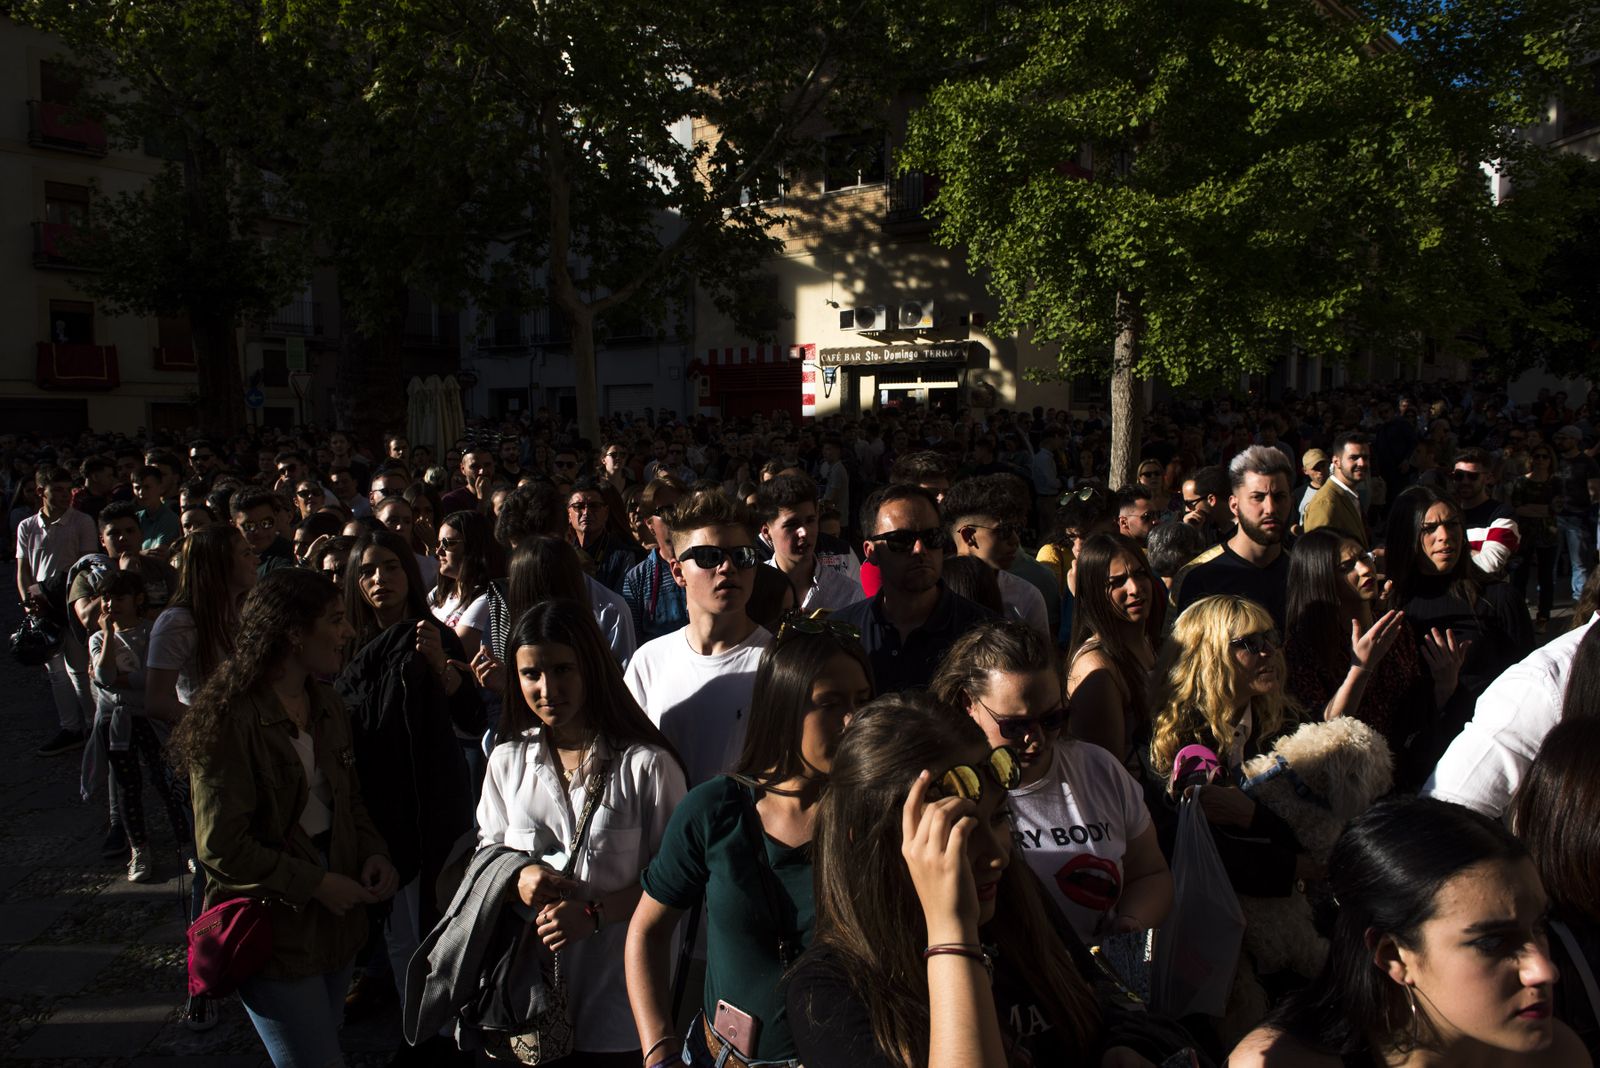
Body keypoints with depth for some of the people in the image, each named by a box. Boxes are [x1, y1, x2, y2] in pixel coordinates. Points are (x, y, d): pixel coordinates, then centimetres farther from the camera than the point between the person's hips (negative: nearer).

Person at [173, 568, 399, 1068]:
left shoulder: (323, 702, 6)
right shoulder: (231, 719, -20)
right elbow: (221, 848, -20)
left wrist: (374, 852, -3)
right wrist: (315, 884, -18)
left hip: (335, 913, 8)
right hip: (274, 926, -7)